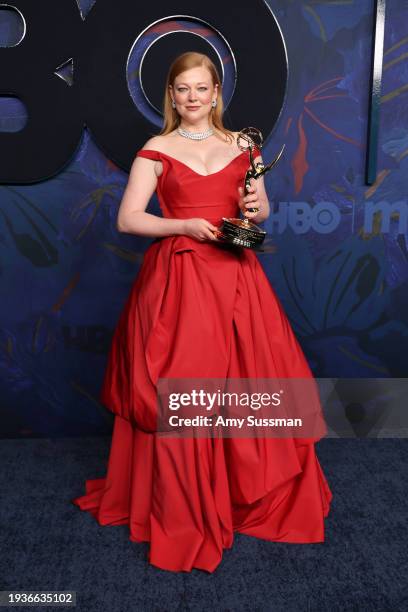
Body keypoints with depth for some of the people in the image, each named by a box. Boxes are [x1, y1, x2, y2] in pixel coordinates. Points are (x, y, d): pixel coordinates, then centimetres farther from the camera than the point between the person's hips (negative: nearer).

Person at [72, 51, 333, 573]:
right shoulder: (155, 150, 4)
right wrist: (186, 225, -13)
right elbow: (127, 218, -1)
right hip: (177, 279, -2)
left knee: (247, 384, 4)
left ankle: (256, 492, 27)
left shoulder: (241, 145, 12)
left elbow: (262, 208, 17)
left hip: (234, 276, 3)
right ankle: (182, 512, 14)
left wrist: (256, 209, -6)